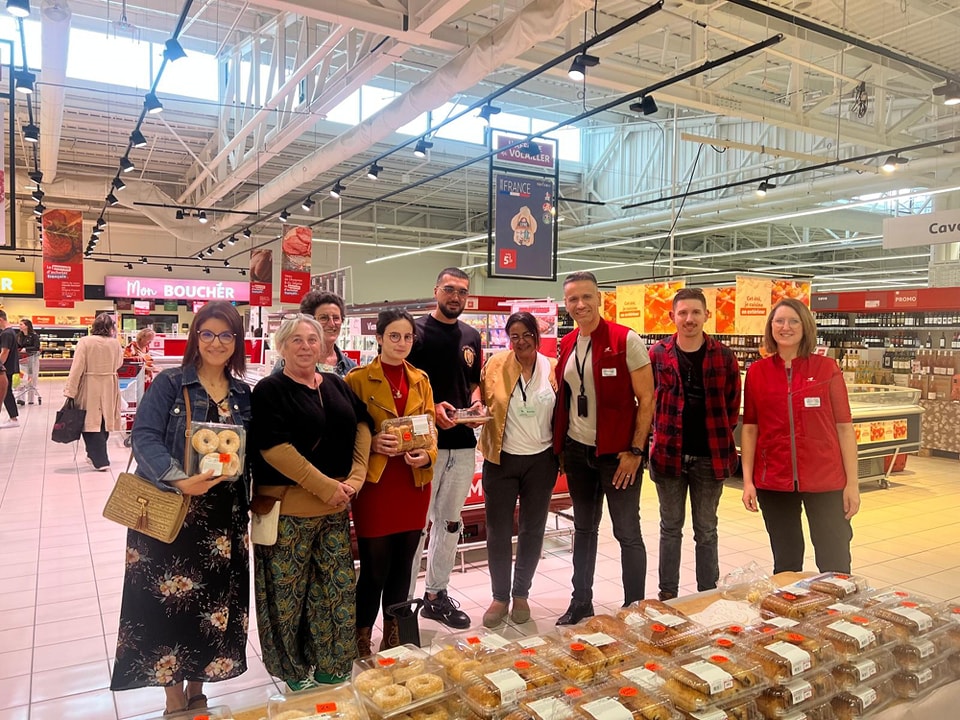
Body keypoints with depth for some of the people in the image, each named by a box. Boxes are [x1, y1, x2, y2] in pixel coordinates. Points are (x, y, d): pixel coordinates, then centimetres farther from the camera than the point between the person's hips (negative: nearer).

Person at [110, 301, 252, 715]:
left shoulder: (245, 395, 7)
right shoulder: (170, 384, -6)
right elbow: (144, 437, -15)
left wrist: (249, 502, -4)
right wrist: (179, 480, -29)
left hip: (223, 514, 4)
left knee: (214, 601, 11)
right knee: (171, 601, 4)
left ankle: (196, 691, 32)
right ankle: (174, 700, 24)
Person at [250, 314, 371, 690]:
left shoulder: (337, 385, 11)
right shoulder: (270, 390, -8)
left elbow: (361, 425, 12)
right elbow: (273, 447, -17)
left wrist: (355, 476, -3)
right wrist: (324, 486, -17)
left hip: (336, 506, 6)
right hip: (288, 508, -5)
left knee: (337, 587, 12)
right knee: (288, 591, 6)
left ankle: (332, 668, 30)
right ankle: (293, 672, 26)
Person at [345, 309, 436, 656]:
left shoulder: (420, 380, 9)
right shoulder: (358, 379, -4)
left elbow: (431, 428, 10)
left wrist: (427, 454, -9)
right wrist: (373, 443, -21)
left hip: (414, 482, 4)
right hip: (375, 484, -4)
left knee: (403, 564, 13)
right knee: (375, 566, 1)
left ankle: (393, 633, 31)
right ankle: (362, 636, 22)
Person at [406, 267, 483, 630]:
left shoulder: (472, 337, 12)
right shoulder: (417, 330, -5)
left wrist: (475, 404, 0)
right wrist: (432, 408, -21)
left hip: (463, 441, 6)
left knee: (450, 521, 15)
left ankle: (437, 593, 29)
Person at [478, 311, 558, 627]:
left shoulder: (553, 368, -2)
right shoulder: (495, 364, -3)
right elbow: (482, 399, 5)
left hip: (541, 460, 1)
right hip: (502, 459, -1)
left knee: (532, 530, 13)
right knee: (498, 531, 5)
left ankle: (521, 594, 30)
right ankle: (499, 596, 23)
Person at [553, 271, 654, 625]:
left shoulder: (626, 340, -12)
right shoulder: (566, 345, 6)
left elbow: (646, 400, -11)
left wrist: (635, 451, -14)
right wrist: (560, 447, 9)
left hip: (617, 453, -6)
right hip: (577, 450, 6)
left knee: (627, 533, 5)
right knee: (583, 528, 17)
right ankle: (581, 601, 31)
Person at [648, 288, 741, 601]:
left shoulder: (723, 356, -2)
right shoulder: (657, 354, -3)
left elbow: (733, 402, 5)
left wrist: (722, 434, 0)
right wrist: (659, 436, -1)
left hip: (709, 455, 0)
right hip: (669, 453, 0)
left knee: (706, 531, 12)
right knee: (670, 528, 12)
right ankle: (667, 594, 24)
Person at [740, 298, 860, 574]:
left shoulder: (827, 368, -1)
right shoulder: (756, 372, 3)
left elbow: (844, 427, 0)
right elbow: (749, 428, 4)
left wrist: (852, 483, -3)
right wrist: (747, 481, 0)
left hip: (825, 481, -1)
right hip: (773, 481, 1)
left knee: (835, 562, 4)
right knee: (785, 562, 13)